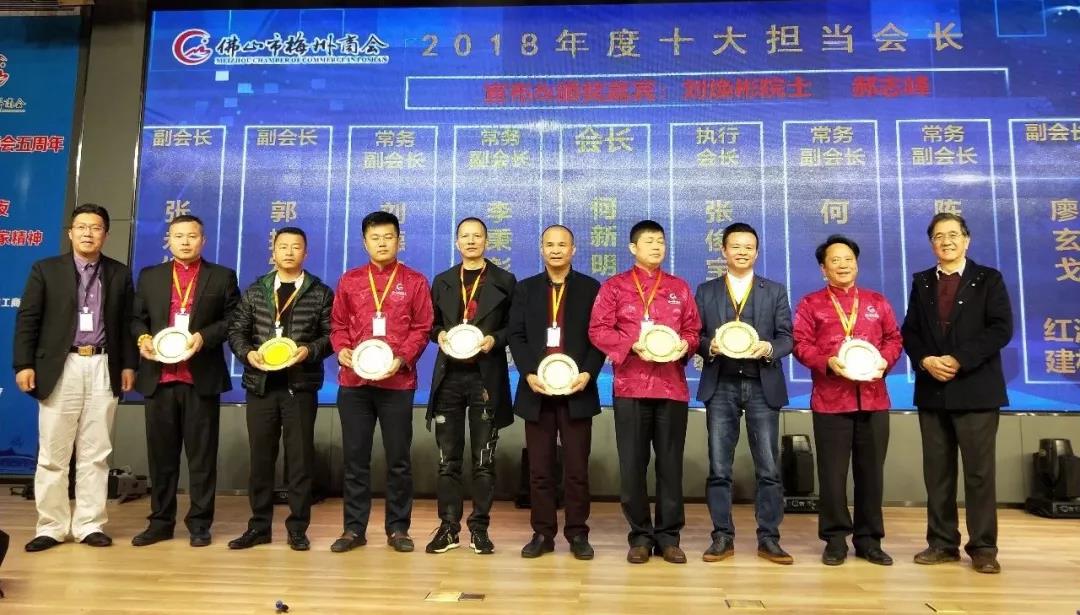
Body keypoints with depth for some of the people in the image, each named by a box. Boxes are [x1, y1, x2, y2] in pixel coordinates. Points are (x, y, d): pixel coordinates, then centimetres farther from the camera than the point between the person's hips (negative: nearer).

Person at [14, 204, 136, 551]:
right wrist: (24, 364, -7)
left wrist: (128, 364, 3)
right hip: (60, 368, -1)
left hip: (103, 368, 1)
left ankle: (89, 525, 13)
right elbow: (27, 319, 1)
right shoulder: (46, 269, 5)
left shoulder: (119, 274, 10)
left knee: (95, 453, 5)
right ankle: (52, 526, 15)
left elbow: (126, 323, 9)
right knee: (52, 454, 4)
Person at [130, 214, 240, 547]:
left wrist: (204, 336, -14)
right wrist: (143, 337, -5)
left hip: (202, 378, -3)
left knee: (201, 454, 2)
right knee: (161, 453, 9)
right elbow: (137, 318, 15)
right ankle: (160, 522, 20)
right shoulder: (149, 276, 15)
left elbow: (234, 319, 0)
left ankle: (199, 524, 11)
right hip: (159, 377, 3)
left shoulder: (222, 277, 6)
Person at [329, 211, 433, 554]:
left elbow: (421, 328, 1)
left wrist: (402, 359, -13)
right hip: (354, 382, 2)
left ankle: (397, 529, 15)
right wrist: (342, 351, -7)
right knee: (355, 457, 7)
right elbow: (338, 325, 12)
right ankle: (354, 528, 17)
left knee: (398, 458, 4)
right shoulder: (349, 281, 10)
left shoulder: (414, 282, 5)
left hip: (398, 382, -2)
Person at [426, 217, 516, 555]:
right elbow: (432, 324, 16)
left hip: (486, 378, -2)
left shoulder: (504, 281, 5)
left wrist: (494, 340, -15)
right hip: (448, 377, 3)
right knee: (448, 459, 6)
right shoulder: (442, 281, 14)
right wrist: (439, 335, -5)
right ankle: (448, 527, 15)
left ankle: (479, 528, 14)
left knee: (484, 459, 4)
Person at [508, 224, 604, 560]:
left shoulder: (591, 288, 6)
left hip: (577, 390, -1)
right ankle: (542, 533, 15)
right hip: (536, 390, 2)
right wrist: (528, 374, -11)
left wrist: (588, 373, -14)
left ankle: (577, 533, 14)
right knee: (540, 468, 6)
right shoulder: (525, 288, 12)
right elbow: (516, 336, 4)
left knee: (577, 467, 3)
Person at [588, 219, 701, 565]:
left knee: (671, 464, 5)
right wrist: (632, 346, -16)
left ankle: (669, 536, 17)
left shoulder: (679, 288, 14)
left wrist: (684, 345, -9)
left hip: (672, 387, 2)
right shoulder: (614, 287, 6)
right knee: (632, 465, 2)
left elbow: (693, 330, 14)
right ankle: (640, 536, 15)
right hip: (630, 387, -2)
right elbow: (598, 330, -2)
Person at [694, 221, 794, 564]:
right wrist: (709, 346, -15)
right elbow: (694, 336, 6)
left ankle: (768, 539, 12)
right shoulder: (705, 291, 11)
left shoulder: (775, 291, 11)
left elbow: (788, 337, 4)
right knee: (719, 467, 2)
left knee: (768, 467, 1)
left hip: (763, 386, 0)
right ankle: (722, 538, 12)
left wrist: (770, 348, -16)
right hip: (720, 386, 0)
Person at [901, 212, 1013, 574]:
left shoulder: (988, 279, 3)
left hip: (976, 389, -3)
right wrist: (925, 361, -10)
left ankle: (983, 548, 10)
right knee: (937, 472, 6)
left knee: (979, 471, 0)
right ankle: (942, 543, 15)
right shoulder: (921, 282, 13)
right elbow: (909, 331, 9)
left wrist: (960, 360, -16)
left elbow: (1001, 328, -8)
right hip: (932, 391, 3)